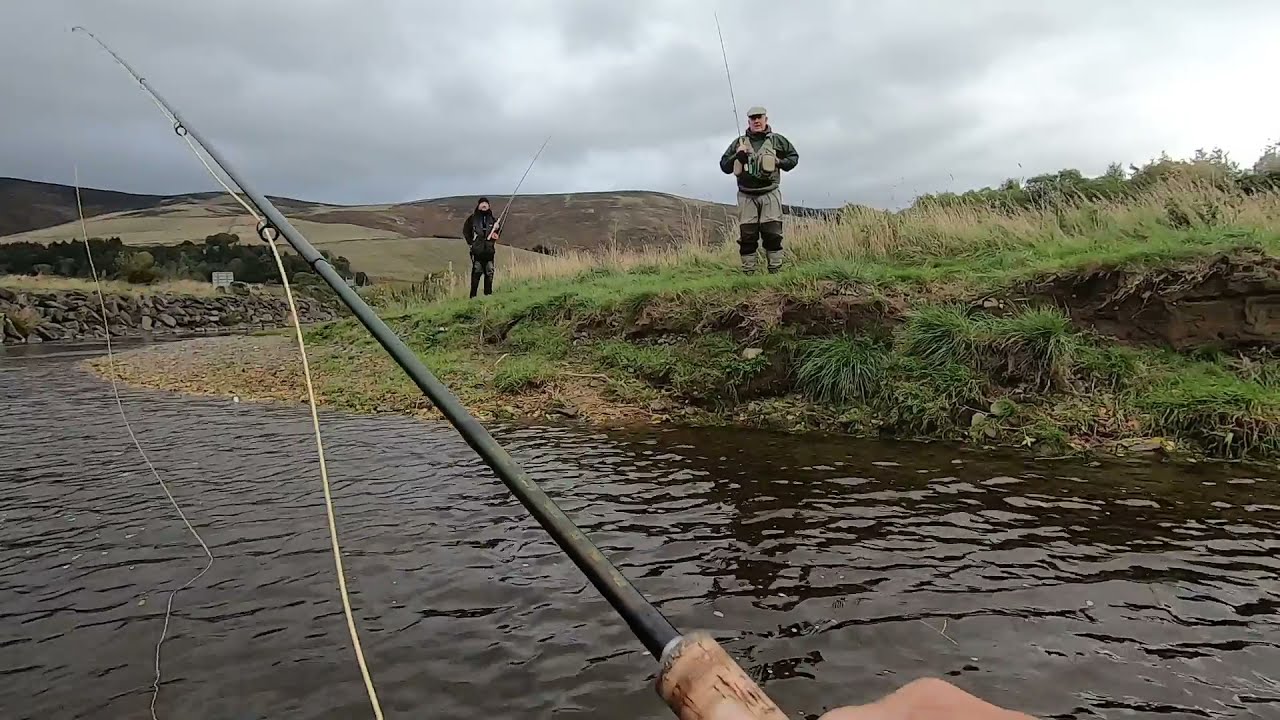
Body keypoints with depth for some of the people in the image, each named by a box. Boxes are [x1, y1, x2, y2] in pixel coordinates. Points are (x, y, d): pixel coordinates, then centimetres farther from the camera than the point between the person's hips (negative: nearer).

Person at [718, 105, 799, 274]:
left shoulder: (777, 140, 8)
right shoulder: (739, 143, 10)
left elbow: (794, 156, 18)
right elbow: (724, 166, 11)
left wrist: (780, 162, -2)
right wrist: (737, 156, -7)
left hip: (770, 194, -1)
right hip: (746, 196, 1)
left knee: (773, 233, -5)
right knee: (747, 235, -1)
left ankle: (776, 270, 1)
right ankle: (748, 272, 4)